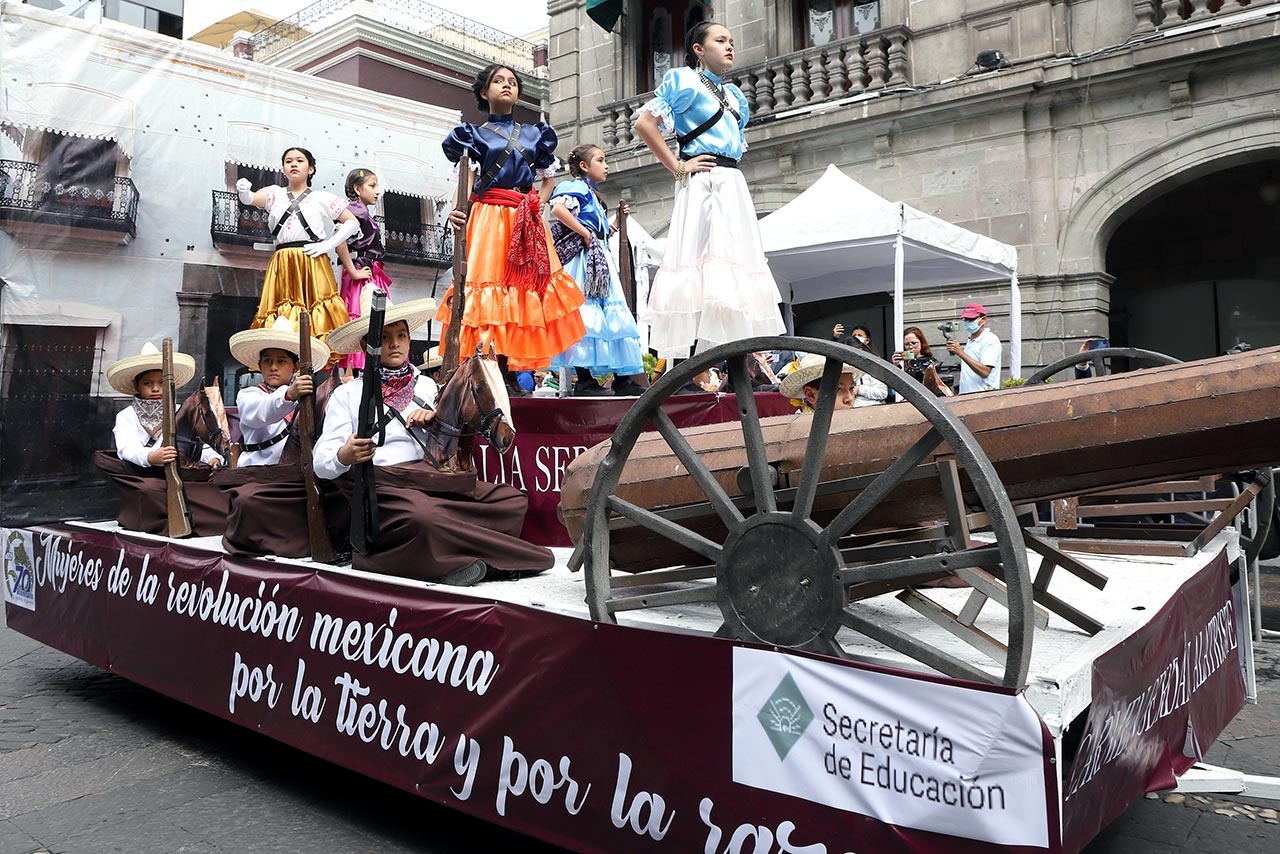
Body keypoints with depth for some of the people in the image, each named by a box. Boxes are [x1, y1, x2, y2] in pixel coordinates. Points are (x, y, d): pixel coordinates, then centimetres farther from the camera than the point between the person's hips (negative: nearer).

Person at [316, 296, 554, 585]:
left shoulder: (425, 385, 23)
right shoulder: (347, 394, 10)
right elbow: (321, 460, 0)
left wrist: (436, 418, 0)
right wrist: (345, 455, -24)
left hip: (432, 476, 6)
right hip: (382, 483, -5)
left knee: (513, 500, -15)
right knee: (423, 515, -39)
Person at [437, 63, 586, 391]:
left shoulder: (535, 134, 19)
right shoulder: (474, 134, 10)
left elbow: (548, 177, 24)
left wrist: (538, 203, 6)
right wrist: (455, 210, -18)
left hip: (527, 221, 3)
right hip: (489, 217, -3)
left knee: (524, 286, -4)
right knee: (488, 281, -11)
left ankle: (509, 373, -1)